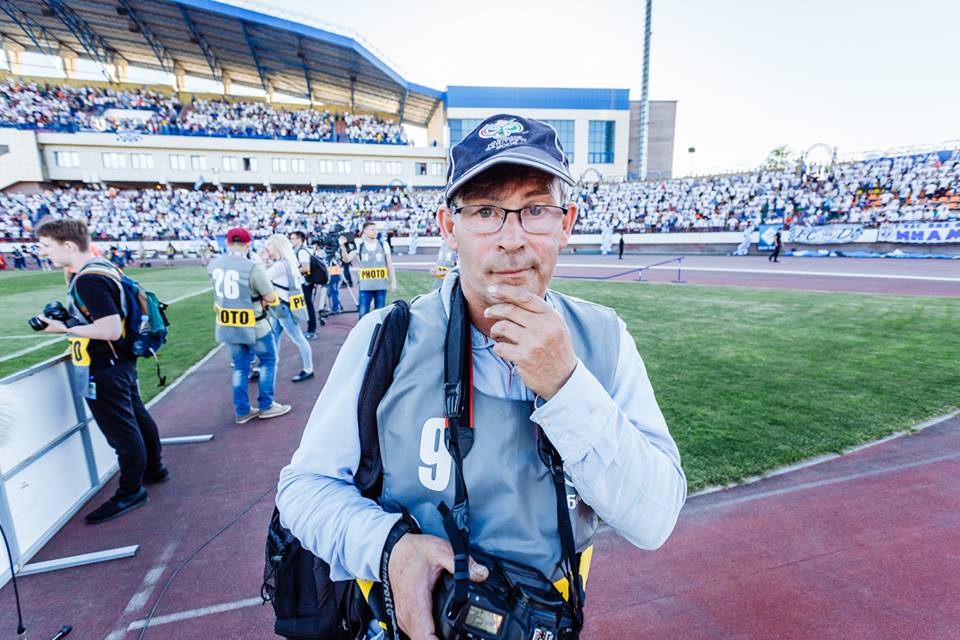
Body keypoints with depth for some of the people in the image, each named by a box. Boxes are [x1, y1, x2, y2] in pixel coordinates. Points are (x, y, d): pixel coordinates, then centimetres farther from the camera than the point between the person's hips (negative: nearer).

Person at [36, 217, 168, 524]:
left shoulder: (88, 281, -23)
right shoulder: (103, 266, 7)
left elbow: (110, 329, -28)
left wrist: (64, 327, -18)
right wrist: (67, 315, 11)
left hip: (104, 371, -10)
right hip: (121, 362, 10)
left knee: (121, 432, 4)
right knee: (137, 417, 21)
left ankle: (130, 493, 19)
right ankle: (154, 469, 38)